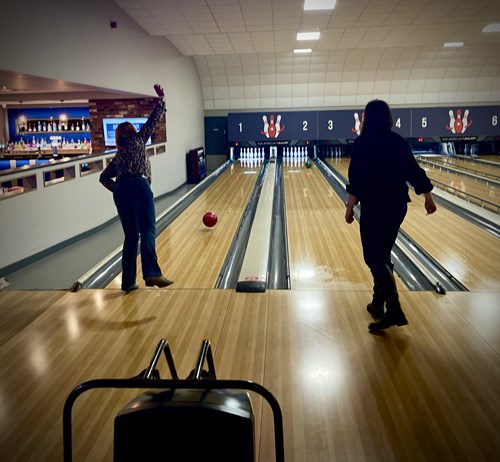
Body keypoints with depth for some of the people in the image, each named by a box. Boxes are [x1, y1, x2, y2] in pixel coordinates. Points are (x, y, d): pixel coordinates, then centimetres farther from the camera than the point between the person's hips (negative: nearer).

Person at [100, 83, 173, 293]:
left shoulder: (117, 156, 27)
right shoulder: (138, 140, 14)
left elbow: (104, 177, 24)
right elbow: (153, 120, 13)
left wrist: (117, 189, 15)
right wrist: (161, 99, 21)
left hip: (121, 192, 6)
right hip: (139, 187, -6)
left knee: (131, 236, 8)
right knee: (148, 231, -13)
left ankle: (128, 281, 7)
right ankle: (152, 274, -29)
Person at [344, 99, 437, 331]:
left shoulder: (363, 143, -9)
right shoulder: (399, 142, 8)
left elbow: (357, 179, -15)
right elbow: (415, 171, 12)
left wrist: (350, 206, -11)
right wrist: (428, 197, 21)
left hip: (375, 206, -6)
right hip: (398, 205, 6)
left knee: (373, 257, -2)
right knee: (383, 254, 16)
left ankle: (394, 310, -13)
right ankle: (378, 304, 24)